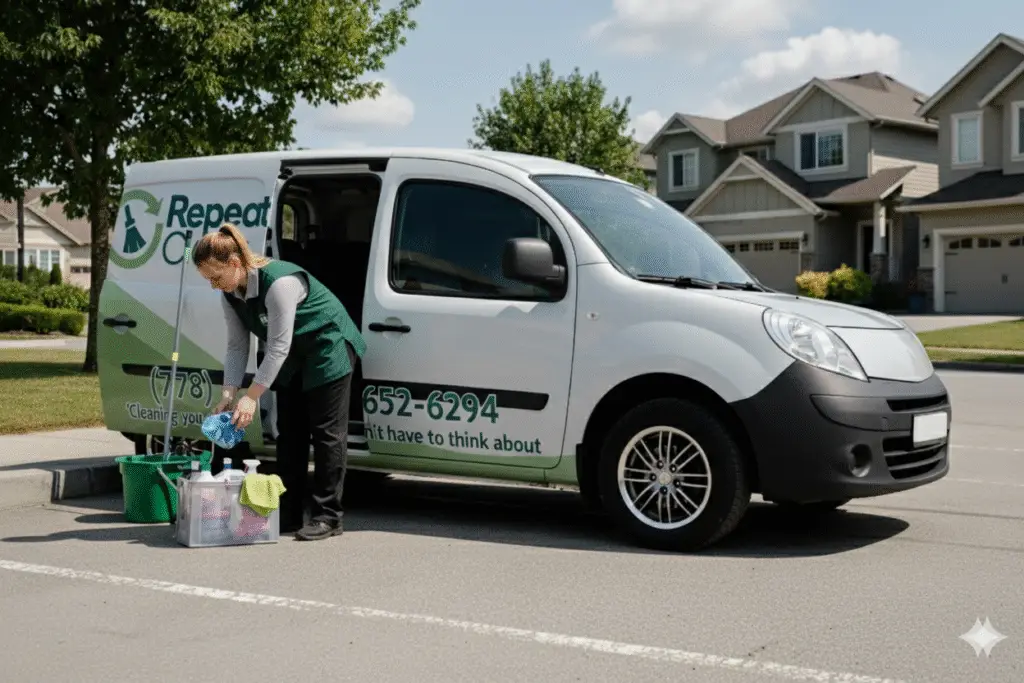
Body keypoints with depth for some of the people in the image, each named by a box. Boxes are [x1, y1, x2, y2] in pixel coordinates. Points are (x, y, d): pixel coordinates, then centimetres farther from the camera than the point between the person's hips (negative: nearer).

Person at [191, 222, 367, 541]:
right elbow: (237, 346, -3)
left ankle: (327, 516, -4)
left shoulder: (279, 282, -33)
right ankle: (288, 514, 12)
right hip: (292, 358, 9)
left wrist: (251, 396, -30)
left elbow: (277, 348, -31)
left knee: (326, 433, -7)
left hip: (329, 348, -9)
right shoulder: (231, 293, -7)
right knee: (289, 434, 7)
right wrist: (228, 394, -14)